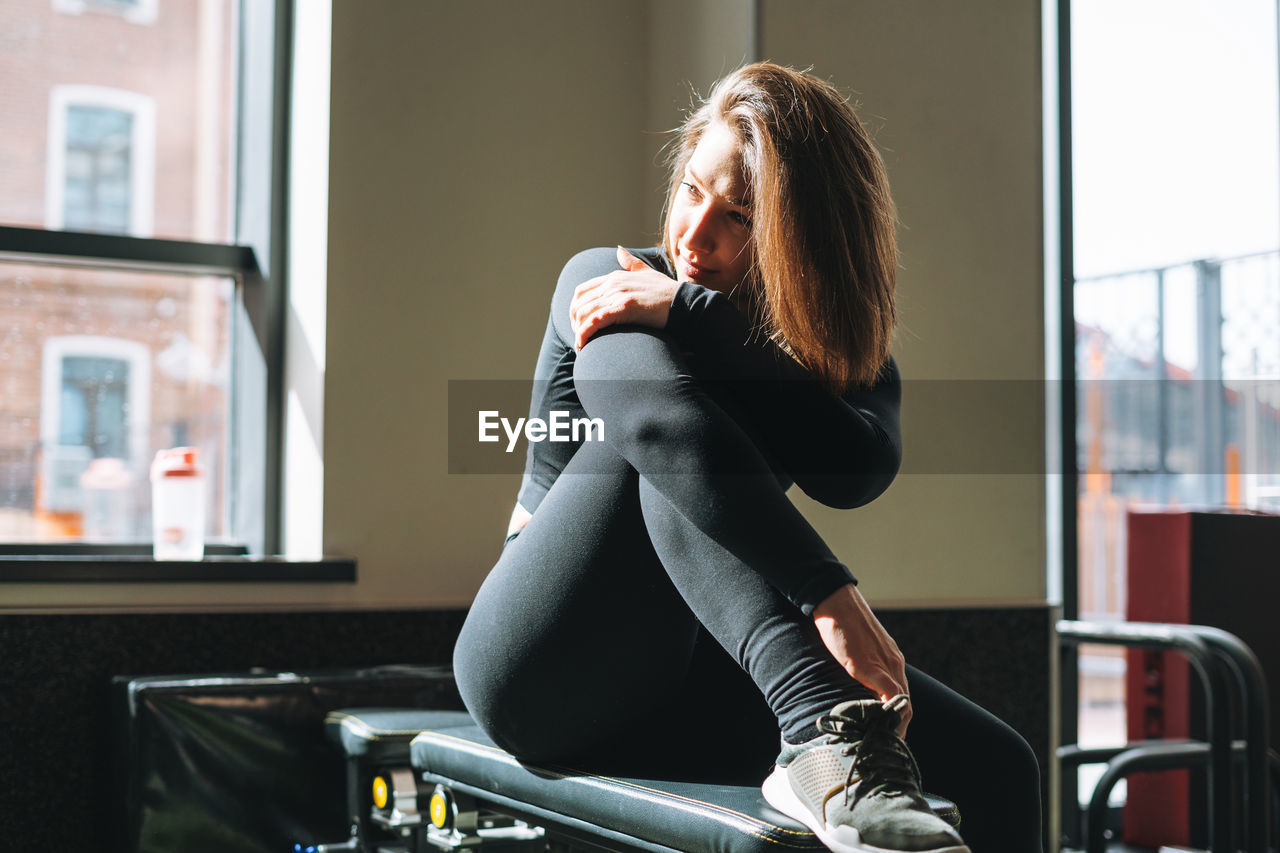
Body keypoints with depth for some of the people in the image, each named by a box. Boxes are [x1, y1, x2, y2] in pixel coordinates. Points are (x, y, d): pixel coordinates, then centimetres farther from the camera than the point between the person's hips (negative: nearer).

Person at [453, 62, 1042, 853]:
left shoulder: (847, 354, 5)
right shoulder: (604, 285, -5)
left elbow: (863, 469, -20)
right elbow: (654, 423, -27)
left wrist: (693, 317, -24)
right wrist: (829, 595, -38)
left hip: (692, 684, 4)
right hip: (550, 669, -4)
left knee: (997, 769, -17)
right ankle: (828, 735, -46)